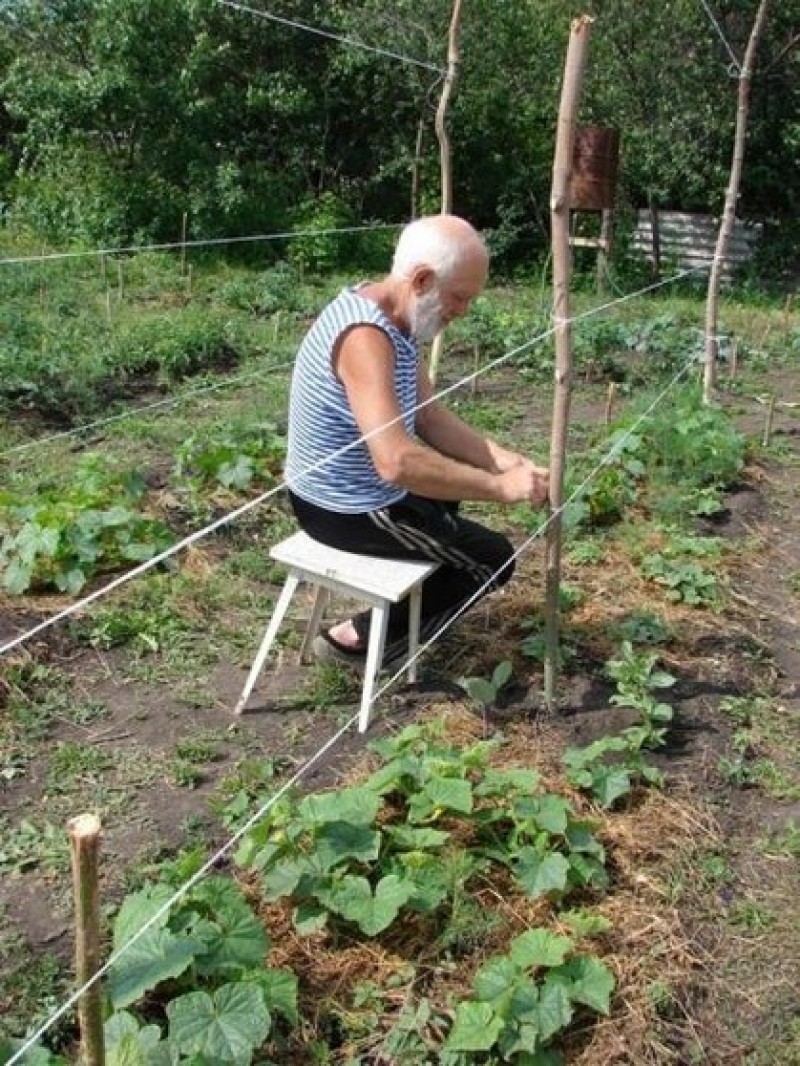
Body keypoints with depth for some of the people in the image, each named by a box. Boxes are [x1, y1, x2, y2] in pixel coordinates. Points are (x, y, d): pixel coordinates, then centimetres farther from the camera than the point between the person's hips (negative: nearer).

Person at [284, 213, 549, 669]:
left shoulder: (395, 318, 1)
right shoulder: (366, 336, -30)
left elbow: (430, 416, 6)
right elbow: (397, 462, -39)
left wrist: (506, 461, -6)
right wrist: (499, 487, -29)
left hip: (344, 491, 10)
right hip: (350, 511, -10)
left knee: (451, 476, 32)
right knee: (494, 558, 2)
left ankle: (413, 596, 37)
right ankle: (362, 638, 6)